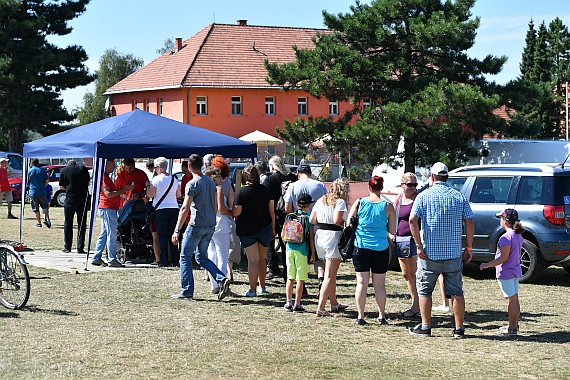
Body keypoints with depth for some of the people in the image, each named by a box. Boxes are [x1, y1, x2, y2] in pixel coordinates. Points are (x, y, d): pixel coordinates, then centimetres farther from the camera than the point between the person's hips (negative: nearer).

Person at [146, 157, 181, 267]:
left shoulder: (156, 179, -8)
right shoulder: (174, 179, 8)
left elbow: (150, 195, -8)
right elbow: (178, 195, 14)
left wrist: (147, 186, 8)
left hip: (161, 210, -4)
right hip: (174, 209, 4)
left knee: (162, 236, 0)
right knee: (172, 236, 9)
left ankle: (164, 261, -2)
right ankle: (175, 260, 8)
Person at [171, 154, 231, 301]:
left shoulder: (192, 184, -11)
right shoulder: (211, 182, 12)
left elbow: (185, 208, -16)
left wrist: (177, 230, -17)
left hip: (197, 225, -7)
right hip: (211, 225, 7)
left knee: (185, 257, 5)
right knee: (201, 257, 16)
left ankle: (187, 291, 4)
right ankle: (221, 279, -4)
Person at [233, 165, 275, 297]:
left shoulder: (242, 192, -10)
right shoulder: (265, 190, 1)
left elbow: (236, 212, -12)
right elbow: (272, 212, 3)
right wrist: (273, 229, 12)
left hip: (247, 230, -3)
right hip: (265, 228, 3)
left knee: (252, 260, -1)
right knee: (261, 258, 17)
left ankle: (253, 290, -1)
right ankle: (262, 287, 25)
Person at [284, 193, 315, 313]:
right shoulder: (308, 218, -4)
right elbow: (311, 238, -3)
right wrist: (313, 254, 4)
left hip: (290, 248, 4)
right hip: (301, 250, -4)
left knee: (290, 277, 13)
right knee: (301, 279, 1)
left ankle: (289, 302, 16)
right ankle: (297, 304, 1)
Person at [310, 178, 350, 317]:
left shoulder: (321, 200, 10)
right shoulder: (340, 202, -10)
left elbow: (312, 220, 7)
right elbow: (337, 221, -20)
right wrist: (346, 222, -1)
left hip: (320, 235, 8)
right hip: (333, 236, -7)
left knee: (330, 273, 21)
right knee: (329, 275, -4)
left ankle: (334, 303, 33)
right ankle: (320, 308, -9)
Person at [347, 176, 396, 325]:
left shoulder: (359, 203, -2)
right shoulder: (388, 206, -3)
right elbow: (392, 232, 1)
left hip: (361, 247, 0)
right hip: (381, 248, 0)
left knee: (361, 283, 4)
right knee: (379, 284, 9)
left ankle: (360, 316, 3)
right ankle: (381, 316, 14)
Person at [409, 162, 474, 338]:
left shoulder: (424, 196, -2)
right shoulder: (459, 197, 4)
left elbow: (412, 220, -13)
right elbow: (469, 223, -1)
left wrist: (419, 245, -10)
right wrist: (468, 248, 5)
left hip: (429, 252, -2)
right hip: (454, 254, 2)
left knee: (424, 290, 10)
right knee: (456, 292, 8)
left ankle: (425, 327, 10)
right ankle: (459, 329, 9)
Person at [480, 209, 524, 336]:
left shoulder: (506, 237, -21)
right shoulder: (518, 236, 8)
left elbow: (503, 258, -23)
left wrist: (487, 265, -17)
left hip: (506, 272, -9)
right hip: (516, 271, 9)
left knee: (511, 300, -5)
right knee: (515, 299, 15)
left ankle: (512, 329, -1)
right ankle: (515, 325, 24)